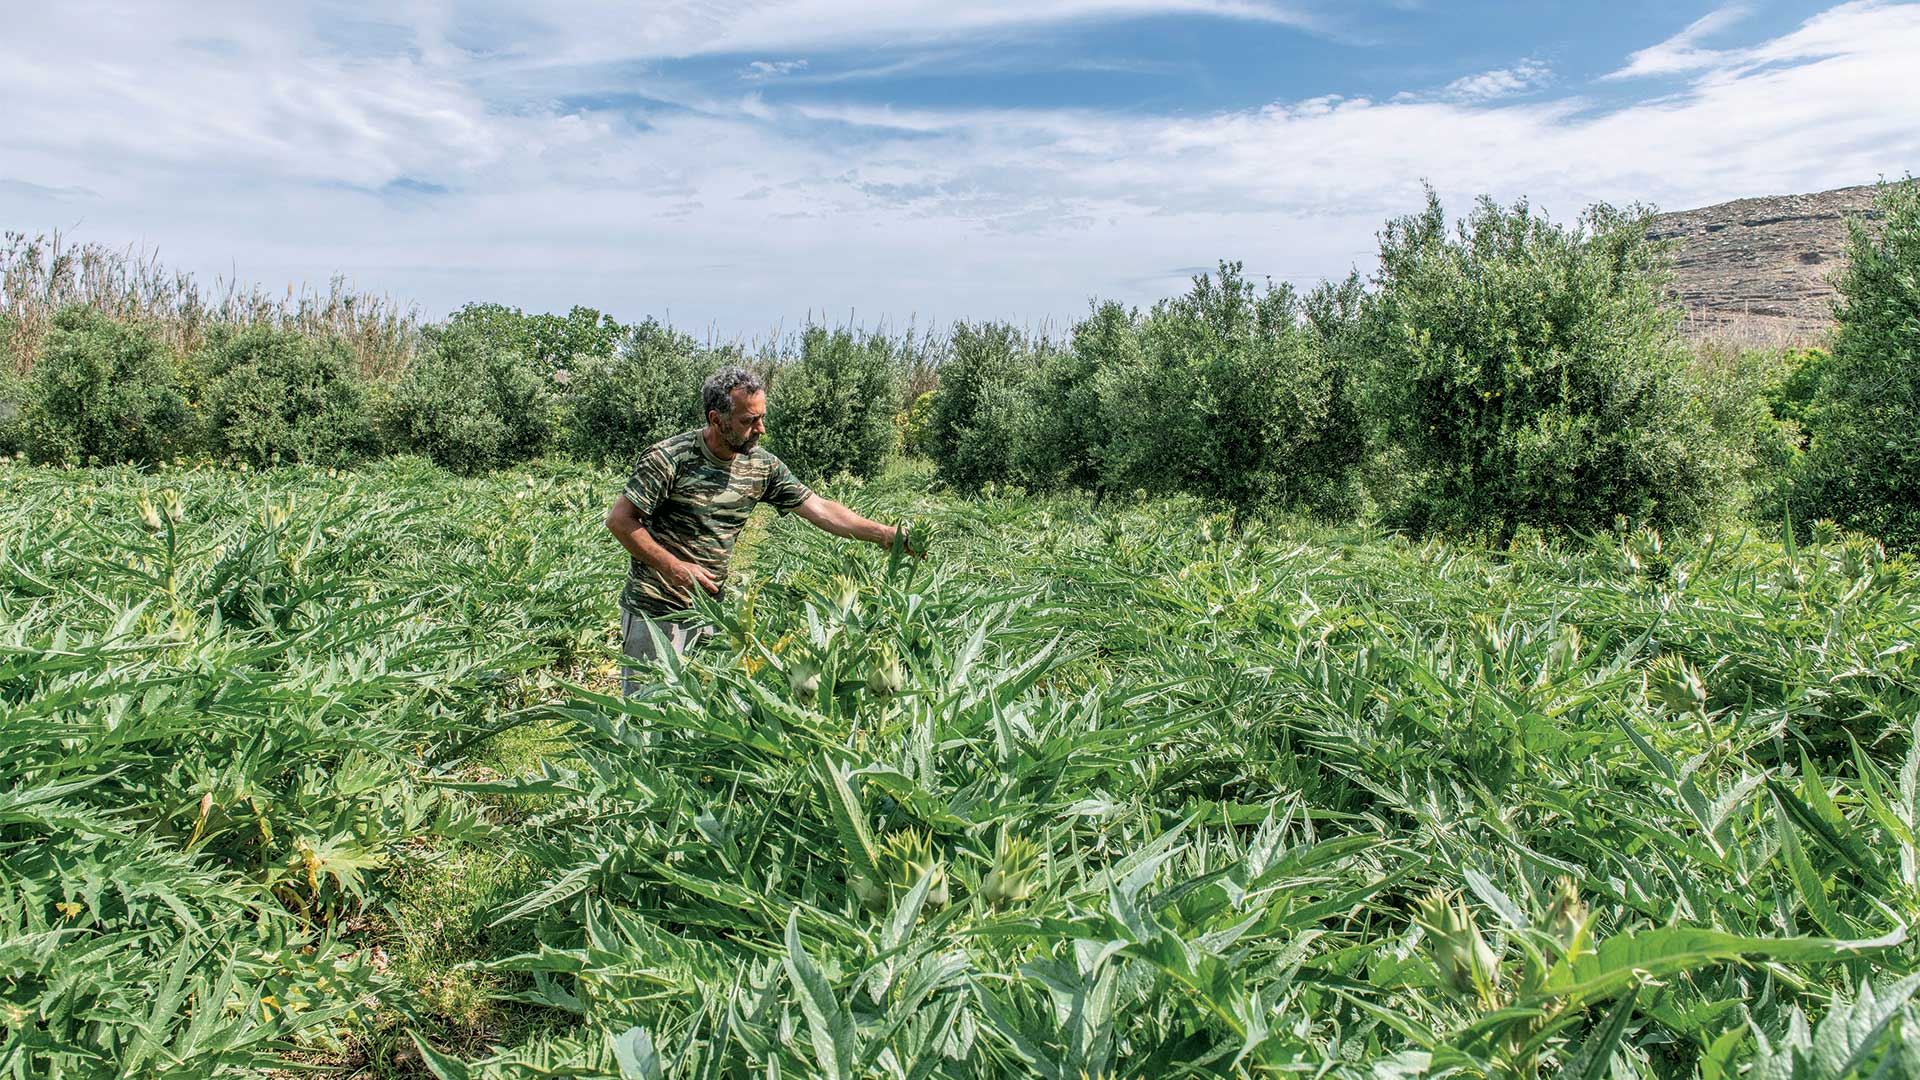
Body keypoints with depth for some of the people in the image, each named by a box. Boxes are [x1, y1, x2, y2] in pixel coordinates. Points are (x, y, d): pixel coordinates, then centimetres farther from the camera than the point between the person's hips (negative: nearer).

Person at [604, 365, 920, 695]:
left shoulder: (762, 466, 0)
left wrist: (885, 534, -7)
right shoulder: (670, 458, -16)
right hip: (654, 613, -5)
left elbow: (819, 508, 0)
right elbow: (619, 519, -13)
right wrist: (674, 567, -19)